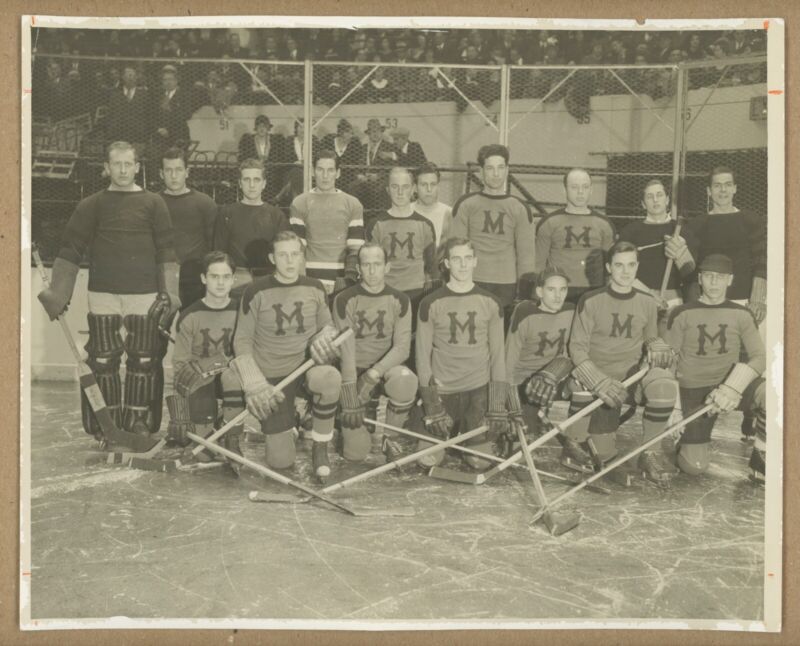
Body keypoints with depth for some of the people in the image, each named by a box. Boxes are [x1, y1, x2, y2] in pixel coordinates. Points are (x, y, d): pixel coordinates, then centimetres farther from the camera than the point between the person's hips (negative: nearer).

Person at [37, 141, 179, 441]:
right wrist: (57, 292, 1)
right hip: (103, 294, 1)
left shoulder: (153, 204, 6)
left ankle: (139, 422, 13)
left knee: (143, 360, 2)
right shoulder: (92, 205, 8)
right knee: (102, 360, 3)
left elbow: (166, 252, 4)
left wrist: (170, 293, -2)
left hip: (144, 295, -1)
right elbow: (70, 250, 7)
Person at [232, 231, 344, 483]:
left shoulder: (314, 288, -1)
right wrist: (254, 384, -16)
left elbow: (327, 326, 12)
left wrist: (323, 337, -13)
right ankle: (288, 423, 32)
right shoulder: (256, 292, -9)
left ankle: (320, 448, -13)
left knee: (330, 378, -38)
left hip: (306, 364, 2)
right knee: (280, 461, -6)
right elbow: (242, 341, -5)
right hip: (272, 377, -1)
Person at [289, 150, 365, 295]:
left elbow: (356, 249, 5)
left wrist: (349, 280, -7)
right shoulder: (300, 204, 7)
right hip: (311, 283, -1)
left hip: (342, 284, 1)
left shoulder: (353, 204, 9)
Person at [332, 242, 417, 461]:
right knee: (355, 454, -8)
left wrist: (374, 373, -28)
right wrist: (349, 399, -19)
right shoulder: (345, 300, -10)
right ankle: (369, 411, 27)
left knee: (405, 381, -37)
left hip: (386, 367, 1)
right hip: (356, 371, -1)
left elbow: (402, 347, -12)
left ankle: (384, 435, -8)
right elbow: (345, 350, -15)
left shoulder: (399, 301, -4)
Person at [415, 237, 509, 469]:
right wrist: (432, 405, -8)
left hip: (478, 388, 1)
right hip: (442, 388, -1)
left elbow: (498, 354, 2)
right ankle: (447, 429, 28)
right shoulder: (431, 304, -4)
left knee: (480, 461, -4)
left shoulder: (490, 303, 1)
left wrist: (498, 405, -5)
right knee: (428, 460, -4)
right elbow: (422, 355, -2)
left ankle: (466, 428, 29)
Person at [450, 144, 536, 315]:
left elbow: (526, 254, 9)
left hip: (507, 287, 1)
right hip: (472, 284, -1)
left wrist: (525, 295, 2)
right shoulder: (466, 204, 6)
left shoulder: (520, 208, 10)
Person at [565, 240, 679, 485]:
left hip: (632, 377, 2)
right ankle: (582, 435, 26)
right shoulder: (591, 301, -3)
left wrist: (658, 347, -5)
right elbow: (577, 347, -6)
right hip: (596, 384, -2)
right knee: (603, 454, -12)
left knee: (664, 385, -34)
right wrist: (600, 380, -20)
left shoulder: (647, 302, 7)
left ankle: (648, 453, -15)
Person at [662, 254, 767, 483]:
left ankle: (760, 464, -11)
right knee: (694, 466, -11)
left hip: (733, 384, 2)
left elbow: (759, 358, -2)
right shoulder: (682, 314, -2)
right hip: (693, 391, -1)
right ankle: (686, 443, 26)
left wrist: (734, 387, -21)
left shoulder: (741, 315, 3)